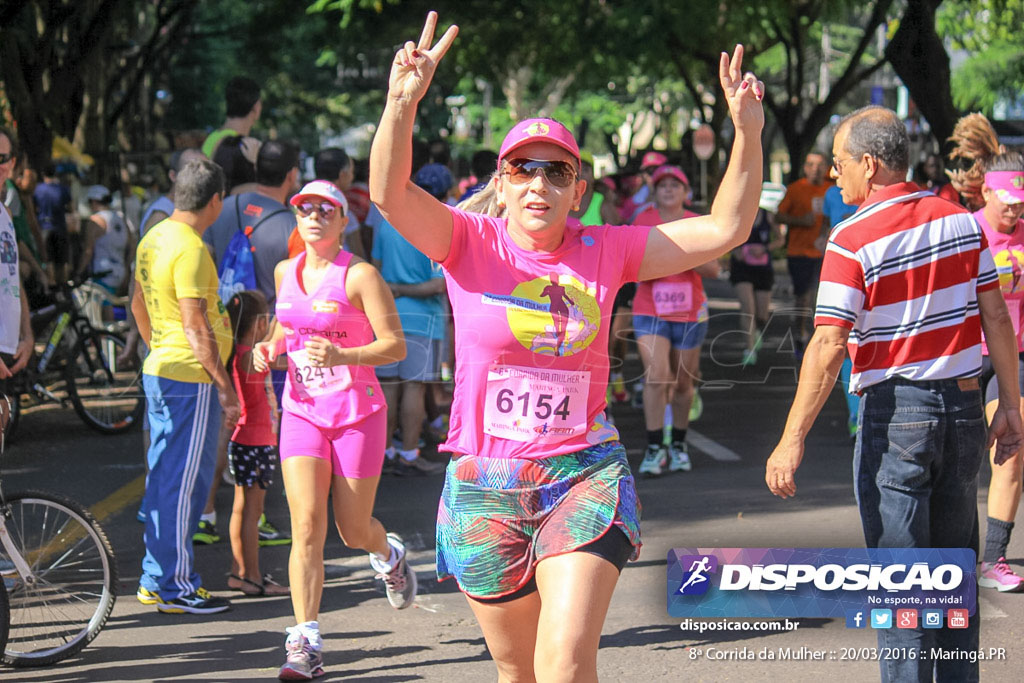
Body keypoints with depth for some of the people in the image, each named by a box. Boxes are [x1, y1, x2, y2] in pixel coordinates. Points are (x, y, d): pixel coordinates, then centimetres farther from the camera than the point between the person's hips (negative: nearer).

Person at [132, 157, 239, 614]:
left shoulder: (153, 239, 10)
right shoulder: (190, 249, -19)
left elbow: (139, 305, 21)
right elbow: (196, 327, -21)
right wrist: (225, 387, -17)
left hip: (159, 371, 10)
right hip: (191, 378, -10)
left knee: (164, 479, 15)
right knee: (184, 483, -4)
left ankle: (154, 579, 22)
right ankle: (175, 586, 1)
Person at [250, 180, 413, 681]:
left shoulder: (360, 275, -9)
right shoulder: (285, 273, 9)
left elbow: (395, 346, -12)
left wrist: (342, 355, -28)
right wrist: (271, 348, 3)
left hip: (357, 413, -3)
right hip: (302, 410, 3)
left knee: (353, 530, 6)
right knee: (307, 524, -12)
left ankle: (389, 556, 45)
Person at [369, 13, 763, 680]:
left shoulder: (605, 252, 1)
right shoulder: (471, 244, -4)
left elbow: (724, 228, 0)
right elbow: (389, 192, -21)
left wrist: (748, 134, -13)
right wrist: (402, 105, -39)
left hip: (585, 478, 0)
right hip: (484, 486, 0)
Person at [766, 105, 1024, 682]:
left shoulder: (853, 239, -12)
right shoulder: (961, 220, 4)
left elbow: (828, 348, -17)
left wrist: (793, 440, -15)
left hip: (896, 412, -5)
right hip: (964, 403, 5)